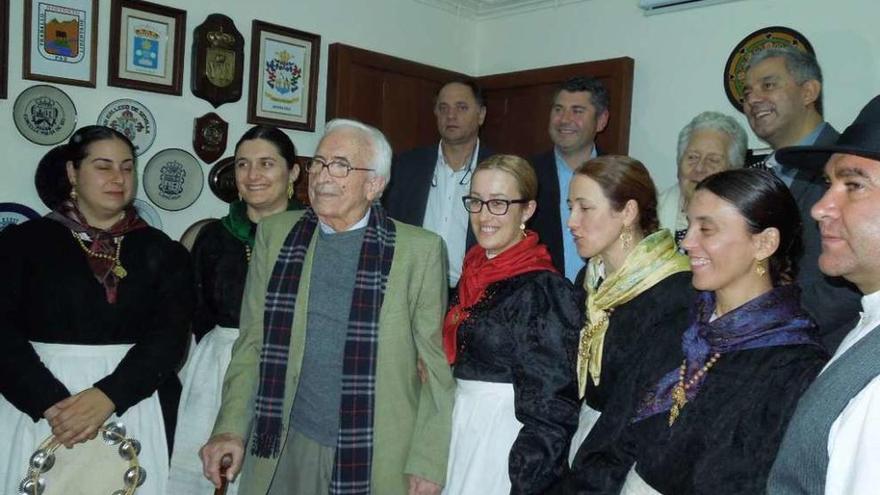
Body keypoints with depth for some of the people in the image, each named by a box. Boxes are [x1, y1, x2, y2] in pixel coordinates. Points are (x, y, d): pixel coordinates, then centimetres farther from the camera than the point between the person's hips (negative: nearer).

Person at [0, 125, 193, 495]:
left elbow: (170, 336, -5)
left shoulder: (161, 251, 4)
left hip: (133, 405, 1)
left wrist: (108, 396, -18)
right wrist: (52, 402, -17)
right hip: (37, 404, 0)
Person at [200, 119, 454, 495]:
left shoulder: (420, 249, -7)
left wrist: (427, 463, -8)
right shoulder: (274, 233, 2)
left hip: (377, 456, -2)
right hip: (286, 450, 3)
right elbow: (252, 343, 5)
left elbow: (435, 364, -5)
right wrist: (231, 429, -4)